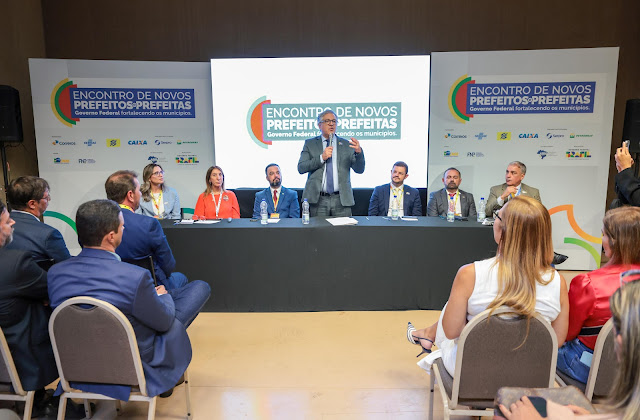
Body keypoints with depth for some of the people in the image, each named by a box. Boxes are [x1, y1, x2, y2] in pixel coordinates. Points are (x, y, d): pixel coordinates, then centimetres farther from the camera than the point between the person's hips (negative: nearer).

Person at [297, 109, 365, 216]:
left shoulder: (346, 144, 11)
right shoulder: (310, 144, 10)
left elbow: (359, 169, 5)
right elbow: (301, 168, -1)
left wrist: (359, 152, -14)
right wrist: (321, 157, -12)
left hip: (342, 200, 1)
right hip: (318, 200, -1)